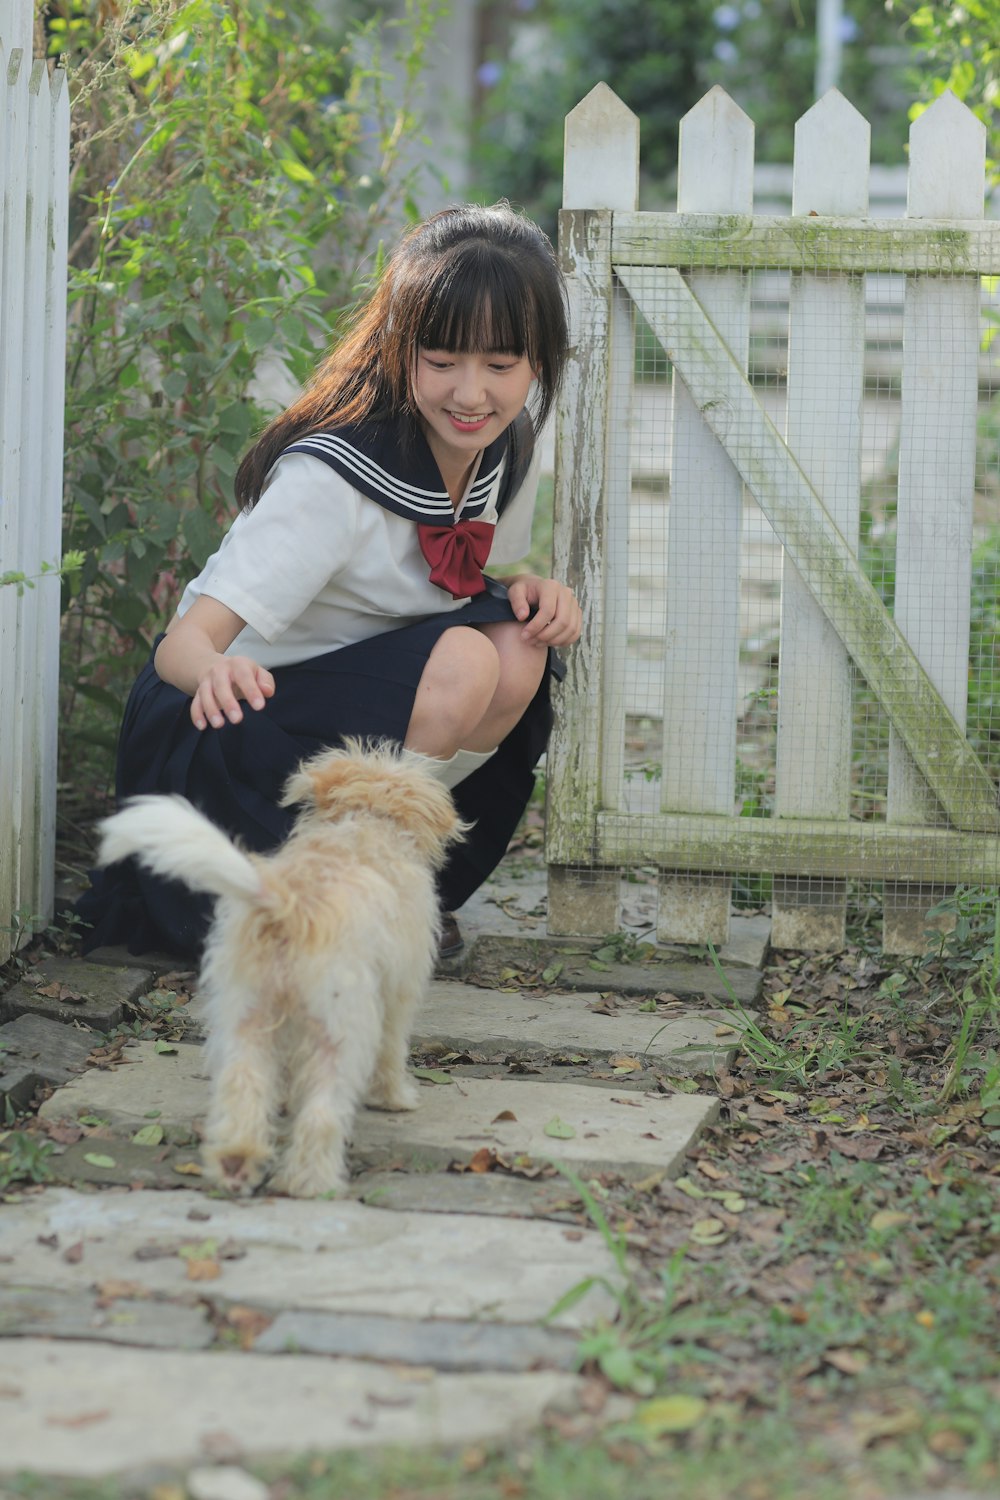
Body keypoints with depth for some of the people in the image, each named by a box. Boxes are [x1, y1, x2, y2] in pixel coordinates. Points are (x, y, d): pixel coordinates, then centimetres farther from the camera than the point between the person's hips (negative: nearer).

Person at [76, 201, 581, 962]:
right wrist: (219, 671, -57)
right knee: (460, 663, -30)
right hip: (213, 725, -7)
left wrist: (534, 589, -10)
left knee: (519, 650, -20)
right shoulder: (335, 476, -28)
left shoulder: (509, 444, -6)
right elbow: (183, 643, -32)